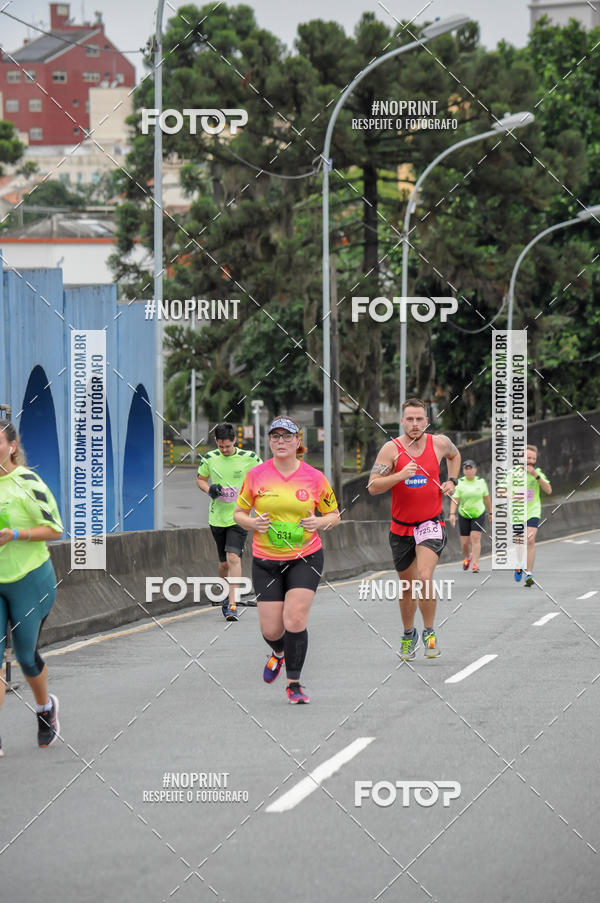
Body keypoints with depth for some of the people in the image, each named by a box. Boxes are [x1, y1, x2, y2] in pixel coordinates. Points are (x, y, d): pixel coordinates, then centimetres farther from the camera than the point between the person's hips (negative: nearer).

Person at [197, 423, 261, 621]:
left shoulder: (249, 458, -4)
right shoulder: (209, 459, 2)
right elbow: (200, 479, 16)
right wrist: (209, 489, -5)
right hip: (217, 517, 3)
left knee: (233, 557, -18)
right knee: (224, 562, 10)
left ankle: (232, 605, -20)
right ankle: (227, 595, 35)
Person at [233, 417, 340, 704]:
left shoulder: (314, 477, -4)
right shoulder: (256, 475, -2)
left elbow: (334, 514, 7)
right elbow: (239, 513, 8)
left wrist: (319, 522, -14)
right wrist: (253, 523, -14)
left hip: (305, 558, -1)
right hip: (266, 560, 1)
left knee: (295, 620, -16)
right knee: (271, 629, 0)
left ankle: (294, 683, 0)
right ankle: (279, 653, 38)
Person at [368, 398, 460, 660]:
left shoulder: (439, 443, -3)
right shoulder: (391, 449, -9)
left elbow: (454, 455, 24)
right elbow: (373, 487, -17)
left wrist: (451, 481, 8)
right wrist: (401, 475, -30)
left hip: (431, 523, -1)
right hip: (401, 527, 1)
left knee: (424, 578, -22)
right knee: (407, 586, 14)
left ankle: (430, 632, -4)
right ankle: (409, 634, 37)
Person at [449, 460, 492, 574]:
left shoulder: (481, 482, 0)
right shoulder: (459, 483, -5)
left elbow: (487, 498, 12)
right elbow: (455, 499, -12)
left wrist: (490, 513, 17)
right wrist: (452, 514, -24)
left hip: (479, 514, 0)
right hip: (464, 516, 0)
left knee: (475, 537, -16)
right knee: (465, 542, 3)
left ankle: (475, 564, -15)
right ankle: (467, 557, 36)